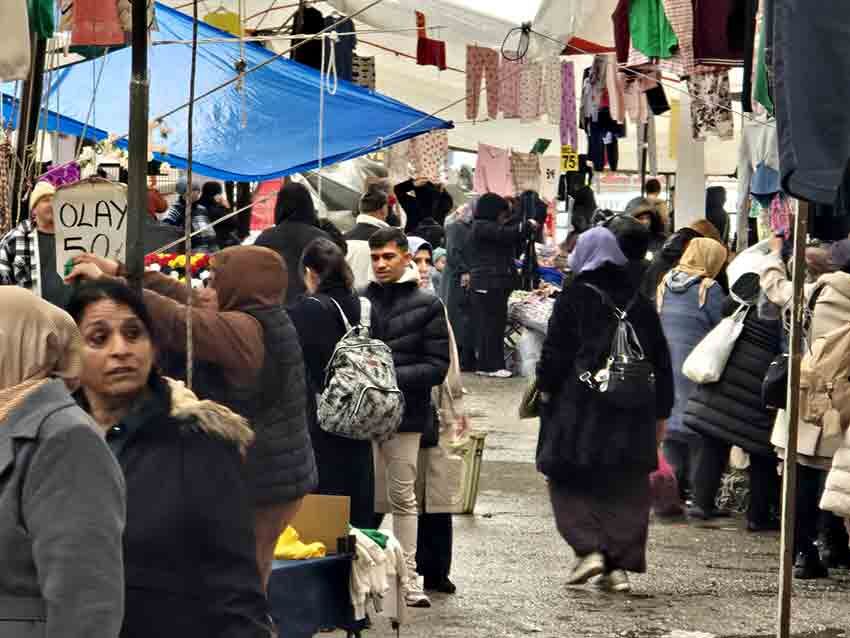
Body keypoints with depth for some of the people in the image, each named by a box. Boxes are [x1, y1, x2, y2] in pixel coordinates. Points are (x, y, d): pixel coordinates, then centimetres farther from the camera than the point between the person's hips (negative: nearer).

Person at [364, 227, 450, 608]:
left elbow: (437, 366, -3)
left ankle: (408, 575, 11)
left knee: (403, 496, 6)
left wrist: (392, 376, -14)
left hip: (405, 414, -1)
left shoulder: (427, 306, 1)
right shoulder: (359, 302, 4)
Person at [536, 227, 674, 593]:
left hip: (579, 406, -4)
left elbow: (555, 352, -9)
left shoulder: (573, 298, -6)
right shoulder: (639, 302, 9)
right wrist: (661, 412, 16)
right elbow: (661, 360, 11)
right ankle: (620, 565, 4)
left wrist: (545, 387, 6)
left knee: (572, 482, 8)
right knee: (625, 488, 8)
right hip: (632, 414, 4)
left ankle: (588, 549, -8)